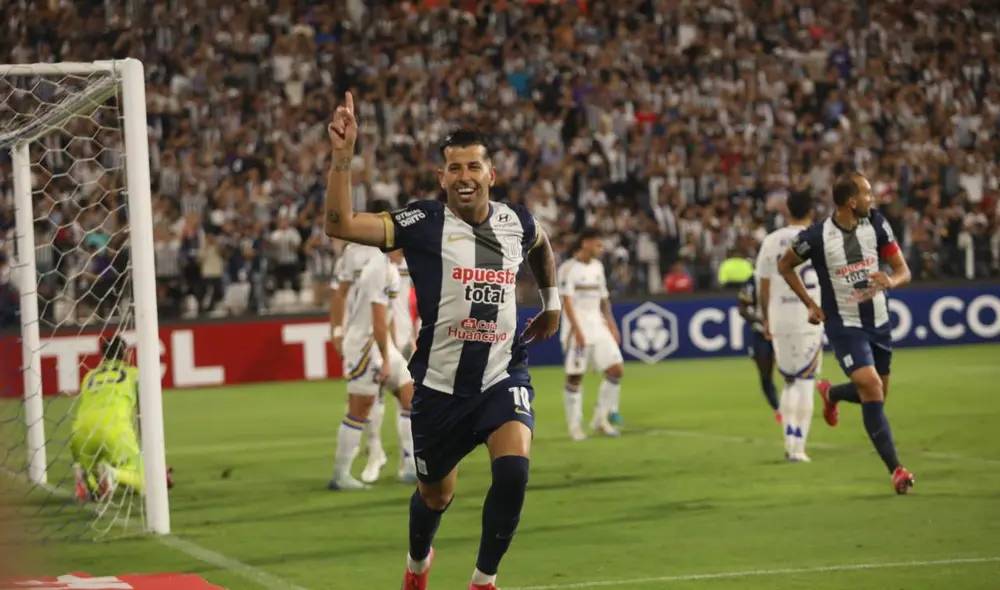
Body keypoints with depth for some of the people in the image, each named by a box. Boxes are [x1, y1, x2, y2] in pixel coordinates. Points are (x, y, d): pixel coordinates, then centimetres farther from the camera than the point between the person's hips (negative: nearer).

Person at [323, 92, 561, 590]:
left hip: (503, 376, 2)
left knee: (513, 468, -25)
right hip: (440, 385, -1)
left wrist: (552, 301, 31)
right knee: (435, 496, 15)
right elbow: (339, 224, -24)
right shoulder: (422, 223, -11)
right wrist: (343, 155, -32)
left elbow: (542, 249, 28)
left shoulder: (517, 223, 1)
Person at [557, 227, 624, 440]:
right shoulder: (568, 268, -8)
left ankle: (601, 418, 9)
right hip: (577, 329, -7)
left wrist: (612, 326, 13)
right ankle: (574, 426, 6)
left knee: (616, 368, -2)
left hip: (598, 327, 7)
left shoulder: (597, 267, 14)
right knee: (574, 377, -3)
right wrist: (577, 331, -21)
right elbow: (567, 301, -14)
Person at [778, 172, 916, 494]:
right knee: (871, 387, -21)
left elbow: (903, 270, -1)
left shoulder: (876, 224, -6)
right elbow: (784, 266, 2)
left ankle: (832, 394, 50)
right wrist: (811, 304, -4)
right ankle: (896, 470, -17)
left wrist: (890, 280, -25)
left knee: (875, 394, 16)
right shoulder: (816, 237, -17)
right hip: (844, 325, -5)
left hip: (879, 322, 5)